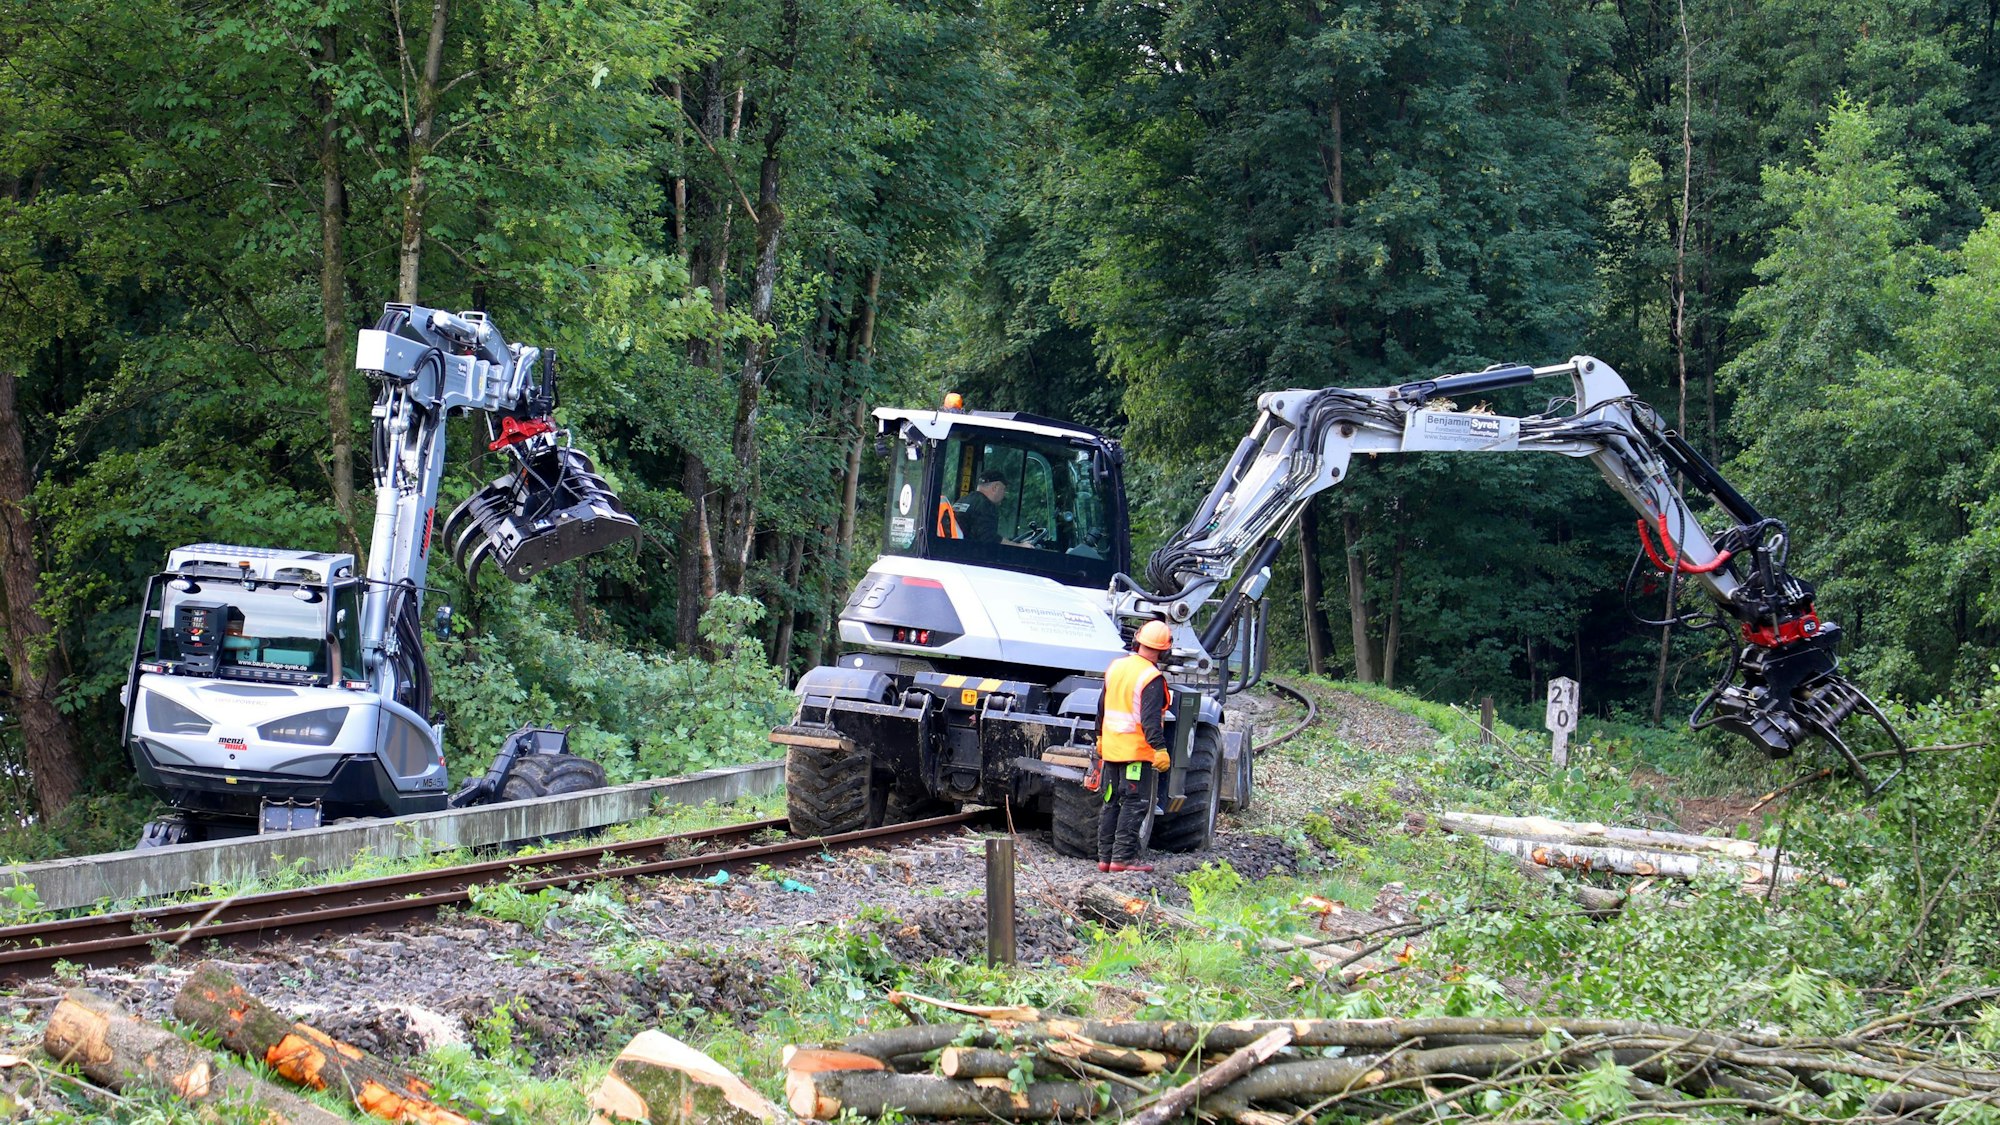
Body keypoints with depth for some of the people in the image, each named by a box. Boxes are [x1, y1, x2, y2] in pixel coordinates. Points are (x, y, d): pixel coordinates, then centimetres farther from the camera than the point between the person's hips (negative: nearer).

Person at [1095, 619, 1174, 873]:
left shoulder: (1116, 667, 9)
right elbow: (1150, 718, -23)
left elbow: (1102, 706, 18)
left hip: (1111, 747, 7)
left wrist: (1100, 738, 28)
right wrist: (1159, 748, -24)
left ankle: (1105, 856, 14)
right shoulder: (1152, 678, -15)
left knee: (1112, 802, 13)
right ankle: (1123, 857, -7)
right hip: (1137, 750, -7)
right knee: (1134, 804, -3)